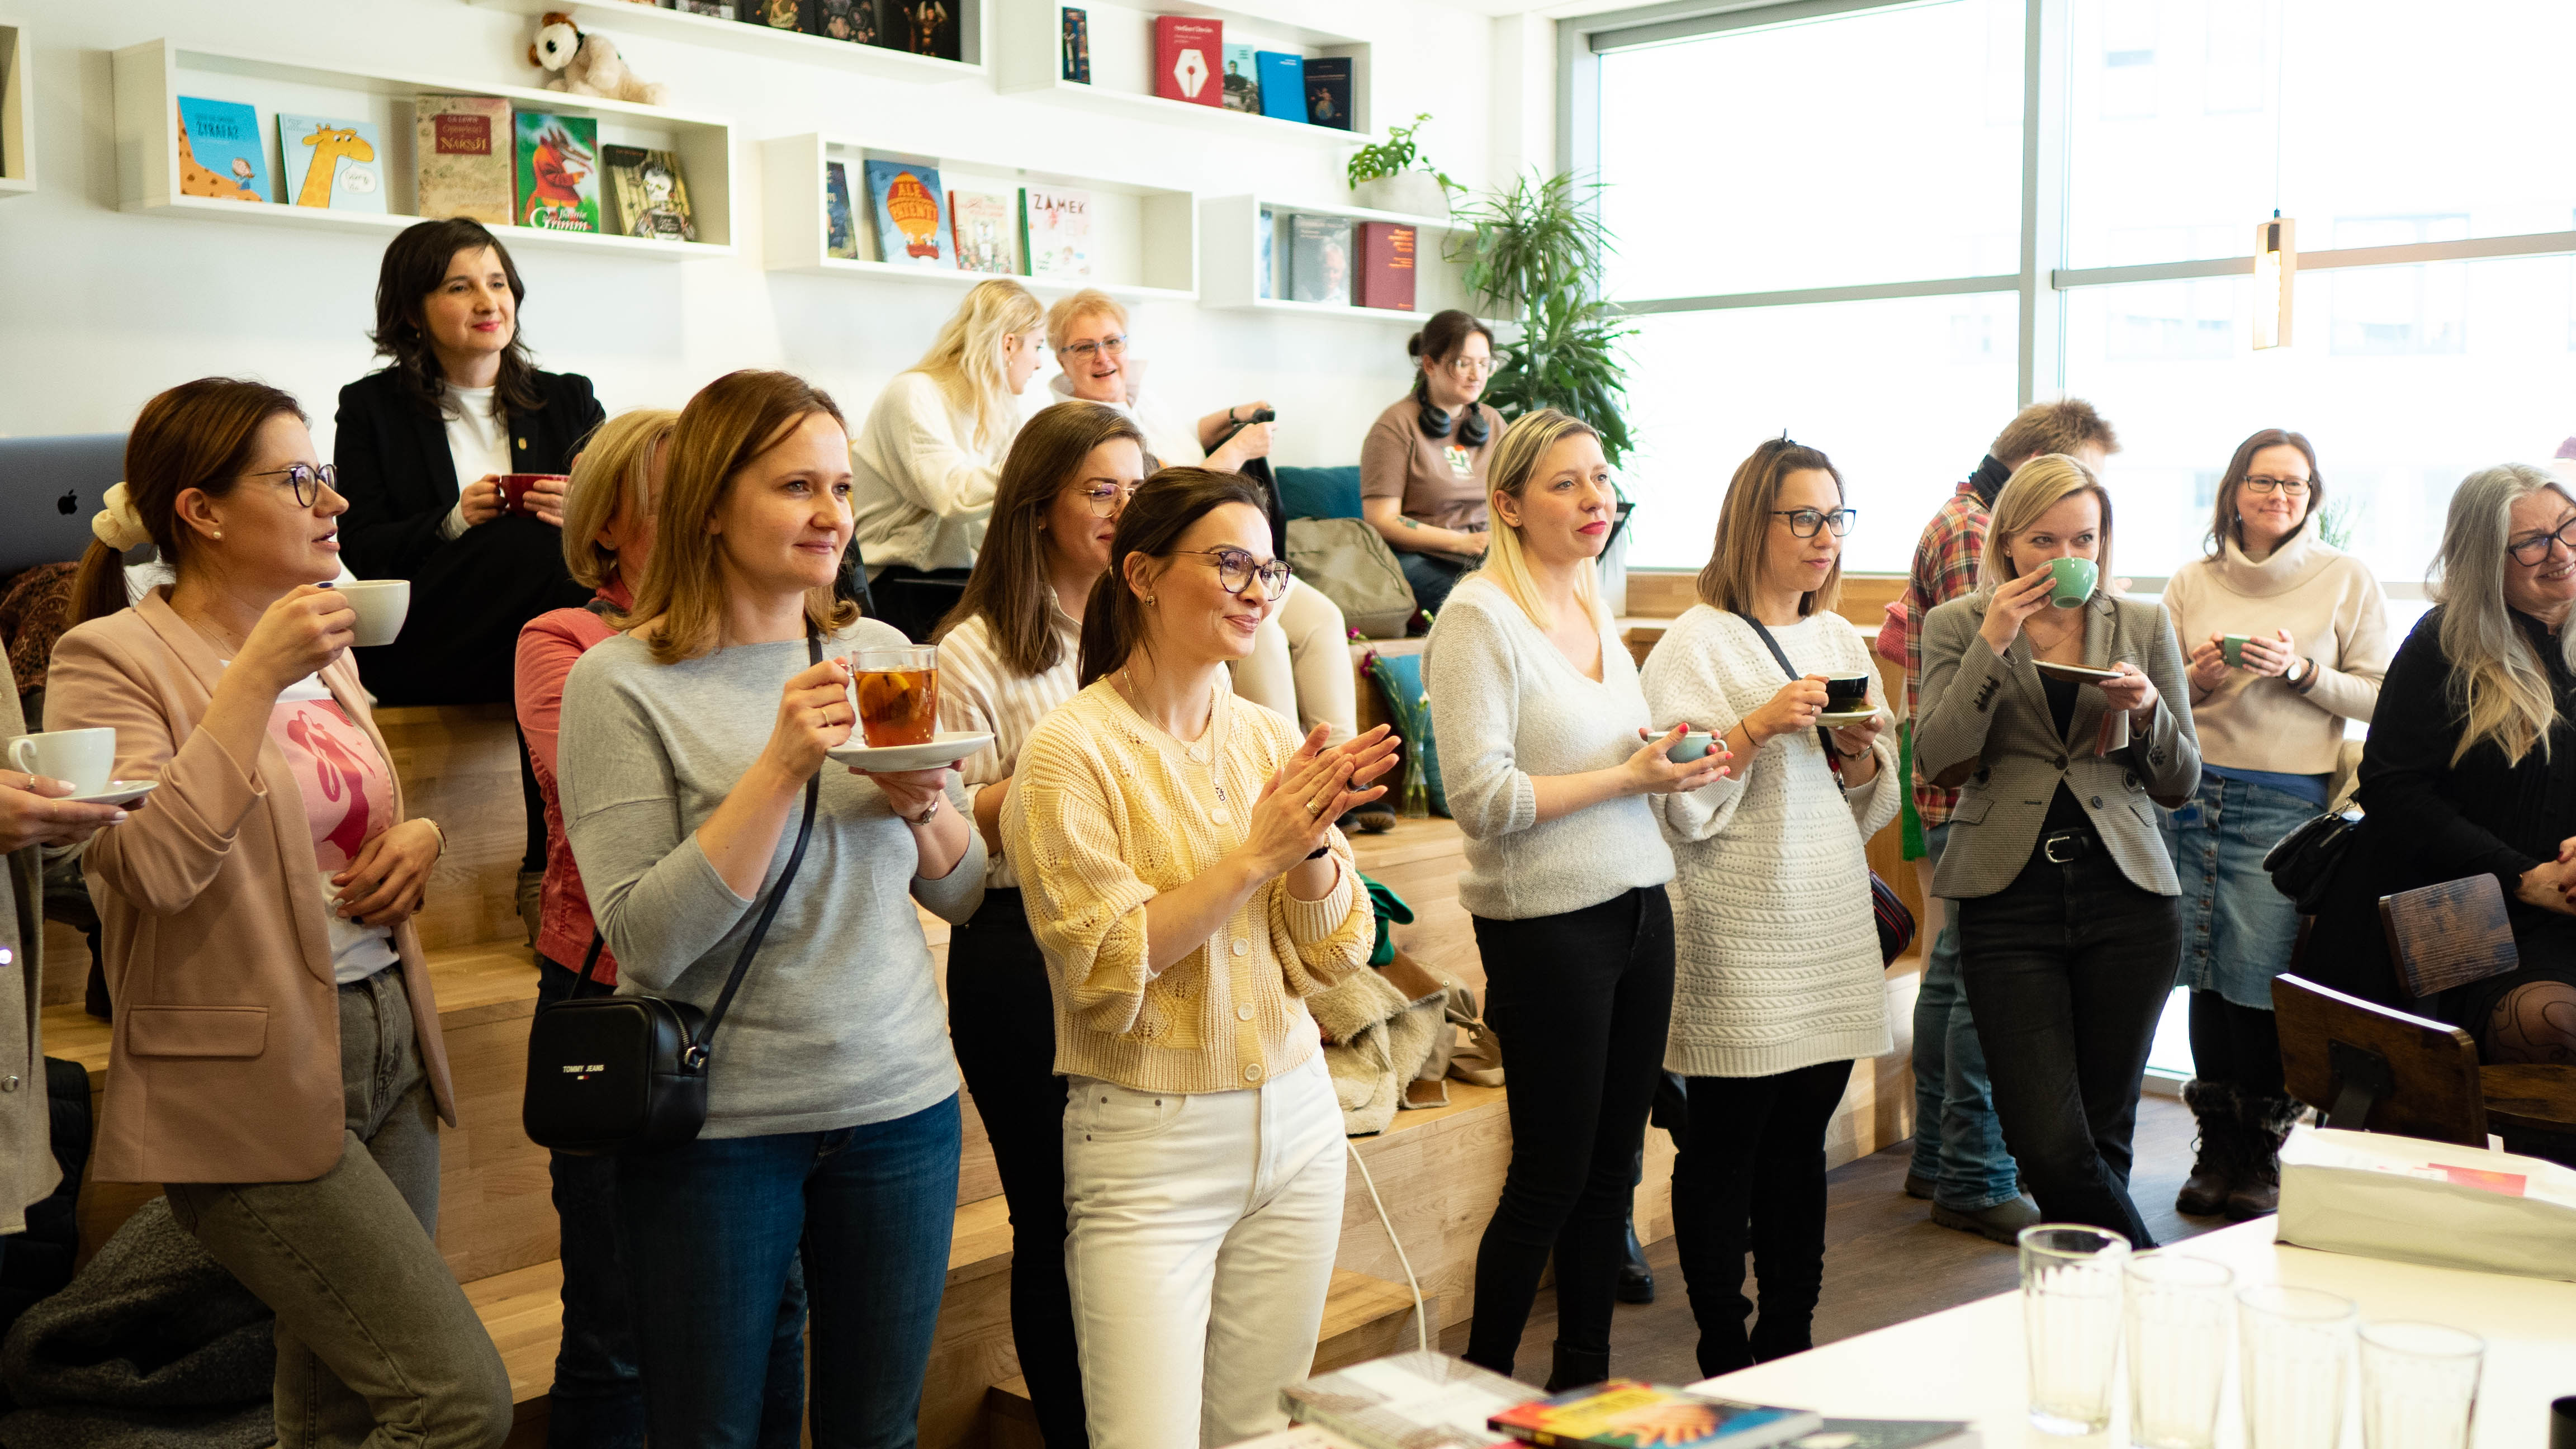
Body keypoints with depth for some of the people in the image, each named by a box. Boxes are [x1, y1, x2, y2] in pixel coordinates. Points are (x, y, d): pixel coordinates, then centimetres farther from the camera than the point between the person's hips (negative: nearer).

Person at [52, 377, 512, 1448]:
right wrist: (256, 678, -24)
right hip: (255, 1085, -8)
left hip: (387, 1042, 8)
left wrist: (420, 836, 4)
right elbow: (149, 866, -25)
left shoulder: (322, 650, 13)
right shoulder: (111, 659, -10)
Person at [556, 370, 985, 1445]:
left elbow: (964, 894, 9)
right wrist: (781, 769, -24)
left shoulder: (880, 655, 4)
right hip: (715, 1125, -4)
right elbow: (649, 942, -18)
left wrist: (925, 803, -11)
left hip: (900, 1100, 4)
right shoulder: (622, 682, -10)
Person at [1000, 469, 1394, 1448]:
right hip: (1149, 1141, -5)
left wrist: (1312, 845, -13)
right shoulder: (1072, 751, -11)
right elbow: (1102, 965, -17)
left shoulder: (1270, 738, 6)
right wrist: (1256, 854, -19)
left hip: (1294, 1120, 6)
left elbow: (1331, 956, 6)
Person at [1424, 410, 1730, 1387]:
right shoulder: (1480, 618, -12)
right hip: (1546, 926, -7)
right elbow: (1483, 798, -19)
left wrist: (1674, 760, 4)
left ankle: (1585, 1382, 27)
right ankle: (1482, 1393, 18)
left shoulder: (1593, 610, 12)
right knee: (1552, 1177, 1)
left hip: (1638, 905, 8)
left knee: (1612, 1165, 13)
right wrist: (1629, 775, -18)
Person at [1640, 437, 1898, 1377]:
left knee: (1802, 1143, 11)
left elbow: (1876, 805, 17)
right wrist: (1756, 728, -21)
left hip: (1832, 927, 6)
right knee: (1724, 1150, 0)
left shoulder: (1841, 640, 14)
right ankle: (1726, 1361, 11)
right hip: (1739, 937, -6)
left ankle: (1791, 1344, 22)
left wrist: (1860, 755, -3)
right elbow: (1674, 803, -13)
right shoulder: (1696, 643, -7)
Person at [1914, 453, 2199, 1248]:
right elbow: (1939, 762, -7)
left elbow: (2180, 784, 11)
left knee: (2103, 1135, 6)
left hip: (2126, 894, 2)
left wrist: (2148, 711, -9)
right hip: (2009, 899, -2)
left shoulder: (2144, 625, 10)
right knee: (2051, 1145, -11)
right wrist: (1994, 642, -12)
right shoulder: (1958, 626, 6)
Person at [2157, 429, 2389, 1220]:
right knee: (2205, 976, 4)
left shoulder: (2347, 579, 5)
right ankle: (2218, 1148, 19)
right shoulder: (2192, 582, 11)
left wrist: (2301, 669, -11)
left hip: (2284, 802, -3)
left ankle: (2259, 1154, 12)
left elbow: (2381, 699, 2)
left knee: (2254, 980, -6)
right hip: (2192, 795, 3)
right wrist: (2196, 678, -5)